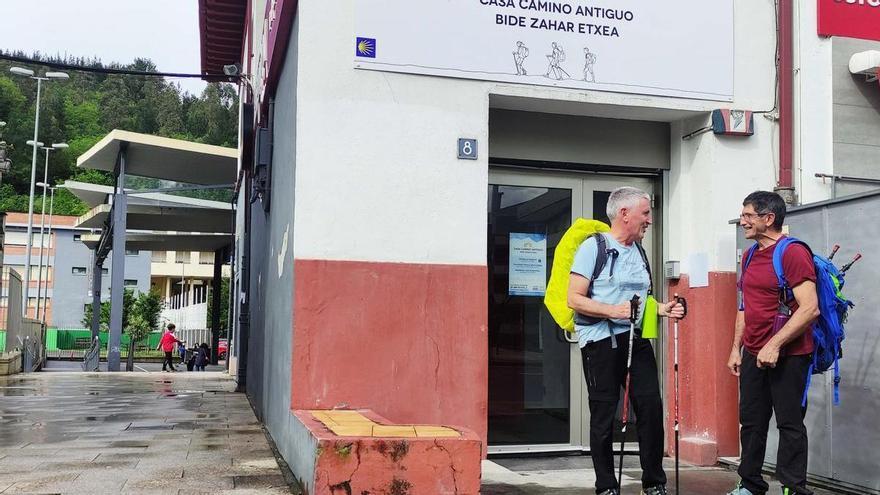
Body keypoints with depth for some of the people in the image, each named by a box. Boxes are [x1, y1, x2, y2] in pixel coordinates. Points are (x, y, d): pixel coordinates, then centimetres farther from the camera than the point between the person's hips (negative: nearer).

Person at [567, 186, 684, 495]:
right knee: (604, 415, 1)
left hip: (636, 339, 6)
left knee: (651, 406, 0)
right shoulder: (593, 246, -7)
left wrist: (662, 309, 8)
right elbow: (574, 299, -13)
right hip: (601, 340, -6)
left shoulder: (639, 251, 16)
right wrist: (613, 311, -23)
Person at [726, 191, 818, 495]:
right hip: (753, 355, 8)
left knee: (790, 424, 1)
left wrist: (775, 345, -22)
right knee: (751, 421, 12)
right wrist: (737, 348, 15)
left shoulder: (793, 253, -12)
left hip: (787, 356, -8)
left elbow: (810, 309, -20)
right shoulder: (751, 256, 13)